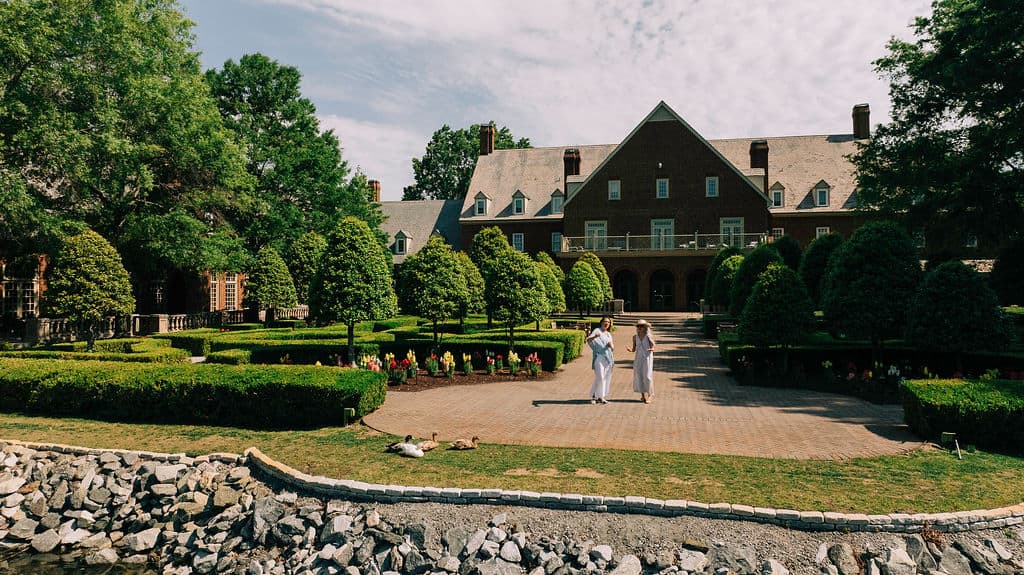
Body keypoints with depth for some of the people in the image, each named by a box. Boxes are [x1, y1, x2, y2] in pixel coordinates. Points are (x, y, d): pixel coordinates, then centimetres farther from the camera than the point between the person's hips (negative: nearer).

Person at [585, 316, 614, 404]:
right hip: (599, 357, -7)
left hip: (608, 358, 7)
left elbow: (613, 349, 19)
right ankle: (594, 396, -2)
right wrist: (594, 336, -38)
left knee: (606, 378, 5)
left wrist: (611, 345, -5)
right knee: (600, 377, -13)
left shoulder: (609, 334, 20)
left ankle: (602, 396, 12)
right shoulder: (597, 330, -1)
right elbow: (588, 340, -17)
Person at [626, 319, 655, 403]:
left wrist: (651, 349, -25)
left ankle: (649, 396, 4)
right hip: (638, 358, 4)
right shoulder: (635, 337, 3)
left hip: (647, 358, -4)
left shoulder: (648, 337, -7)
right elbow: (634, 349, 9)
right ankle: (643, 395, 16)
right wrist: (630, 349, -12)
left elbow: (653, 347, -3)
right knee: (639, 376, 4)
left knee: (647, 376, -5)